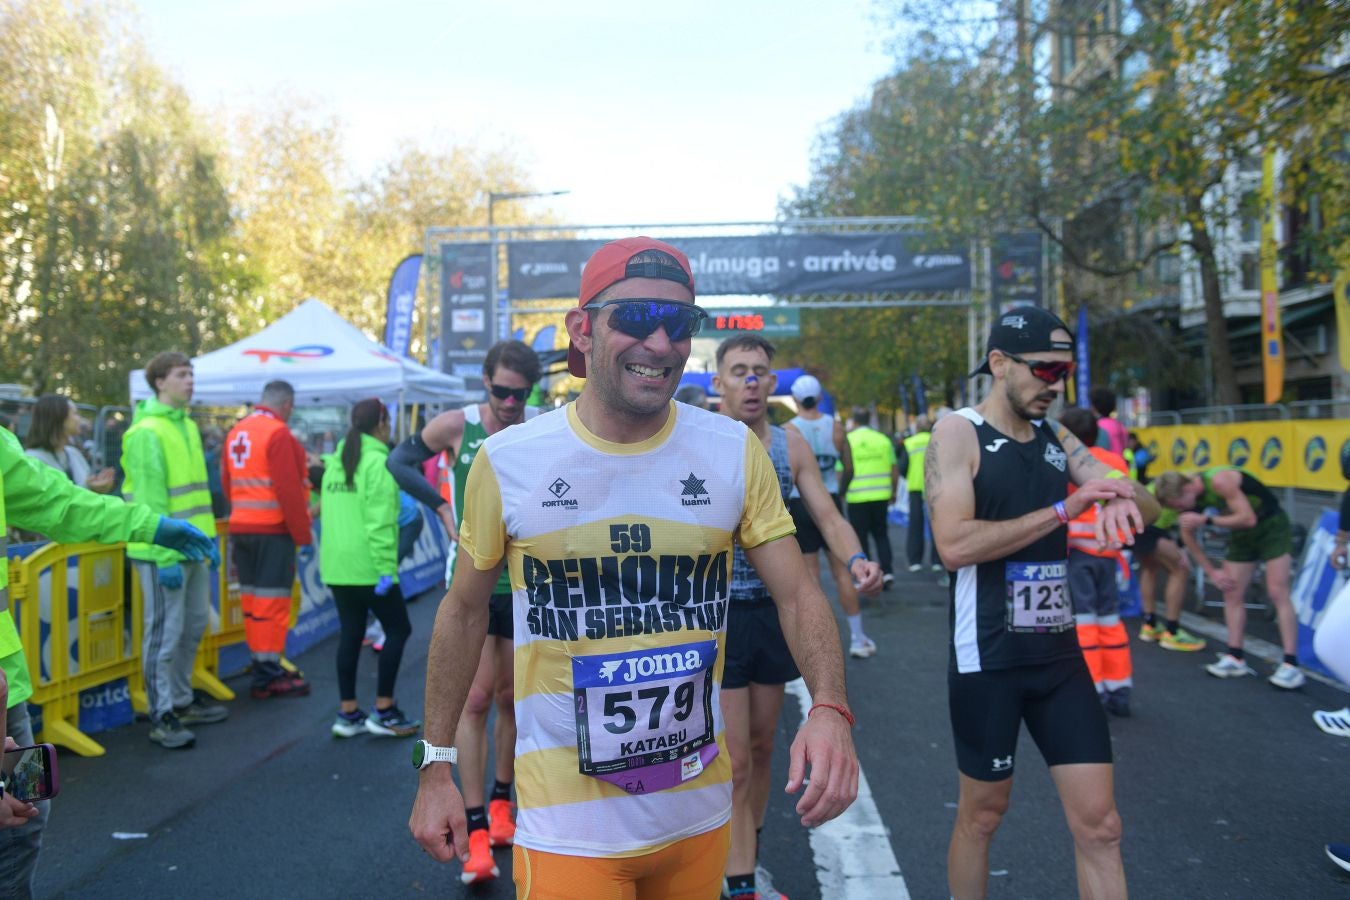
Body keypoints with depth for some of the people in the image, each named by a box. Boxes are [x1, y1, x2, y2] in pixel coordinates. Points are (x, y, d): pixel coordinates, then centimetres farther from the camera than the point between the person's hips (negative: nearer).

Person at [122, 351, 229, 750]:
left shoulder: (188, 426, 14)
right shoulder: (147, 432, -13)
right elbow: (150, 499, -17)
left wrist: (207, 538, 16)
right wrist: (165, 555, -20)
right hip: (165, 553, -9)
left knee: (193, 626, 17)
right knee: (165, 633, -1)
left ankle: (181, 699, 31)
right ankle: (162, 716, 9)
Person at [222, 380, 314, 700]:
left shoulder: (236, 432, 12)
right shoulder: (278, 433, -14)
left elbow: (226, 482, 16)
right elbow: (289, 490, -18)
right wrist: (303, 533, -11)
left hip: (240, 527, 8)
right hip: (273, 529, -8)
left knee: (251, 598, 12)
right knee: (272, 599, -4)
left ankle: (260, 665, 19)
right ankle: (269, 675, -1)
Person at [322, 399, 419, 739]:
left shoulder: (335, 463, 14)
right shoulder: (377, 462, -11)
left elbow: (329, 512, 15)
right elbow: (379, 521, -18)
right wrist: (386, 567, -19)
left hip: (335, 564, 8)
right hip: (366, 565, -8)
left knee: (350, 633, 13)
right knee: (398, 629, 4)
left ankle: (347, 713, 16)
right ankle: (384, 711, 6)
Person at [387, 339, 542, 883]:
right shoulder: (456, 426, -8)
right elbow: (399, 461, 7)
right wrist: (442, 507, -3)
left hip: (526, 586, 2)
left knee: (510, 699, 13)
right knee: (475, 701, -5)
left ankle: (500, 801, 32)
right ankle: (477, 830, 3)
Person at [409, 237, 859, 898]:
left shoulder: (735, 452, -6)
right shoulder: (507, 460, -10)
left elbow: (798, 595, -4)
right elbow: (465, 610, 1)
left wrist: (829, 708, -22)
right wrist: (434, 766, 2)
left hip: (700, 812, 3)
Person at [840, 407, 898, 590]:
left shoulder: (847, 440, -5)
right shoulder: (883, 439, 3)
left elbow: (842, 472, -8)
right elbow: (895, 469, 6)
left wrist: (841, 492, 6)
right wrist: (893, 492, 16)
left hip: (857, 497, -3)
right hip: (881, 496, 3)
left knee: (860, 537, 7)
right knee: (881, 534, 17)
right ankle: (887, 571, 7)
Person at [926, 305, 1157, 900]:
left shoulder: (1057, 439, 8)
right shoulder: (958, 433, -10)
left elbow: (1148, 507, 9)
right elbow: (955, 545, -23)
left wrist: (1125, 500, -16)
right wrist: (1062, 509, -22)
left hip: (1060, 654, 6)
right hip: (988, 660, -5)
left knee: (1099, 824, 7)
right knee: (982, 813, 12)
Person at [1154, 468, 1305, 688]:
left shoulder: (1219, 481, -33)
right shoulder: (1188, 496, -11)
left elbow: (1248, 518, -32)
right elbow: (1188, 536, 2)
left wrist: (1206, 520, -36)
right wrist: (1211, 571, 1)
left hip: (1272, 525, -7)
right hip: (1243, 533, 7)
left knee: (1277, 593, -12)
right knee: (1231, 592, 3)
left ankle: (1291, 665, -12)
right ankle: (1236, 658, 9)